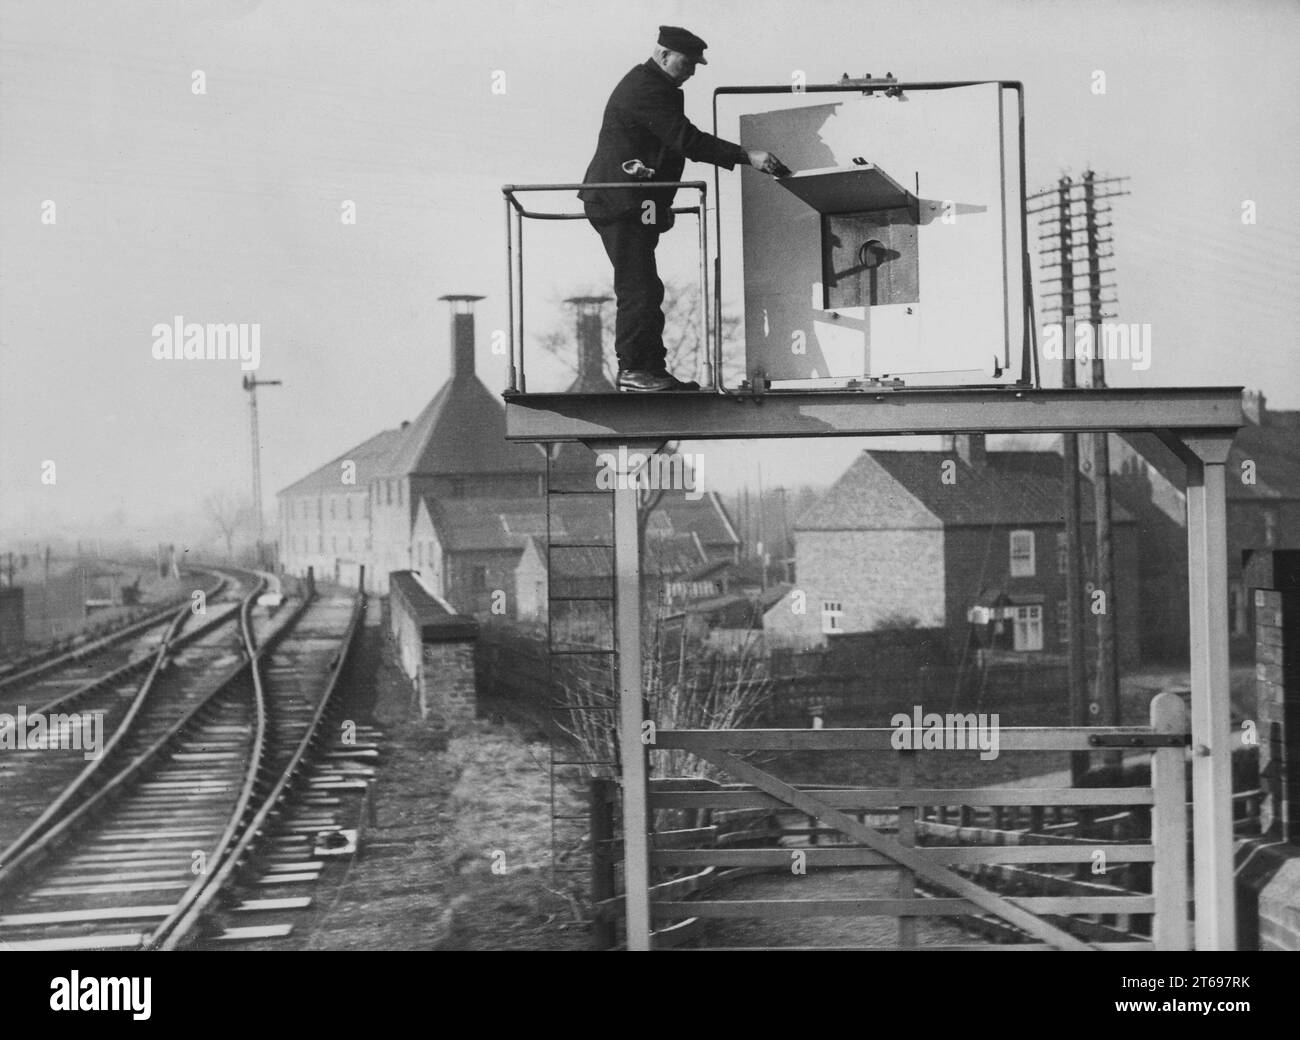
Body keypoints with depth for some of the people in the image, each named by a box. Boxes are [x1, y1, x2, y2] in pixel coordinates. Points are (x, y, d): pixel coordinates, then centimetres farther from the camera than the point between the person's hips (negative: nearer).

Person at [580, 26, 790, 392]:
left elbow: (683, 140, 21)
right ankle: (633, 369, -9)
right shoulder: (644, 90, -17)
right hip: (621, 203, -11)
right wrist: (746, 156, -27)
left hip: (633, 205, 11)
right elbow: (686, 140, -24)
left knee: (645, 289, 10)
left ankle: (651, 368, 12)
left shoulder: (656, 86, 19)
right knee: (638, 287, -11)